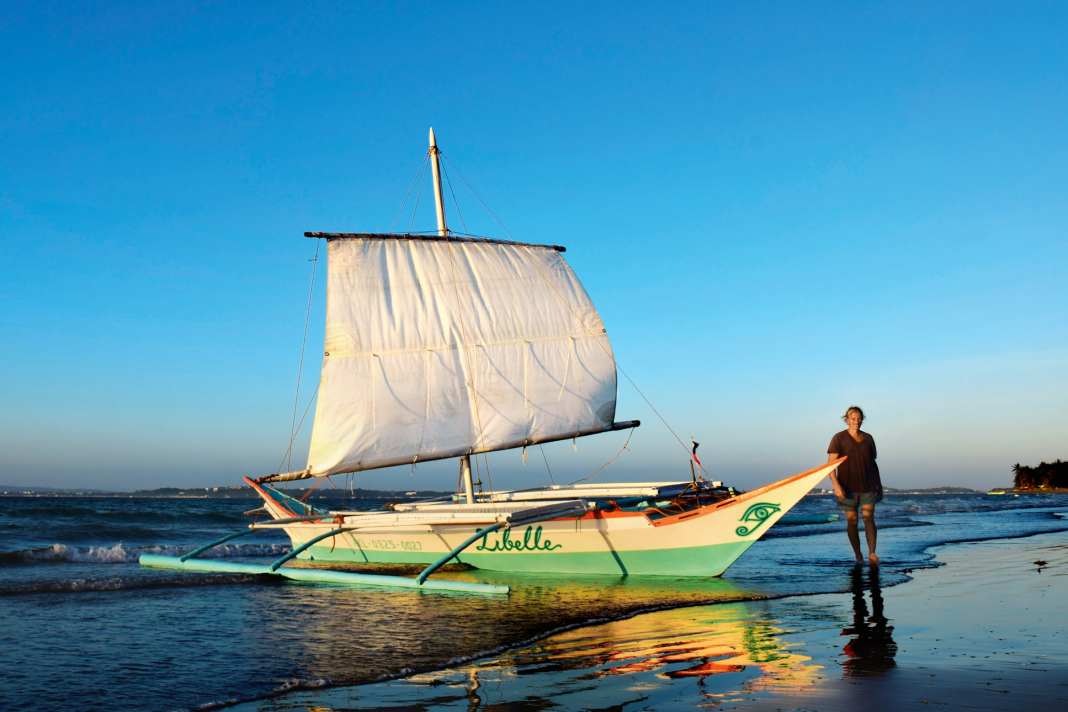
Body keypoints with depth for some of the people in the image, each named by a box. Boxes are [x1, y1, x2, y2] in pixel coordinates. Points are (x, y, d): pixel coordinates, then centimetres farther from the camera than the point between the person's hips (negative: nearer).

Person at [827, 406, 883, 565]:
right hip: (847, 487, -2)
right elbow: (830, 463, -11)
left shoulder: (868, 438, 9)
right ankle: (858, 555, 15)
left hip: (867, 486, 2)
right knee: (852, 521, 3)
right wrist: (836, 485, -23)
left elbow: (873, 463, 17)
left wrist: (879, 484, 13)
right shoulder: (839, 438, -4)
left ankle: (872, 554, -20)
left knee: (869, 518, -11)